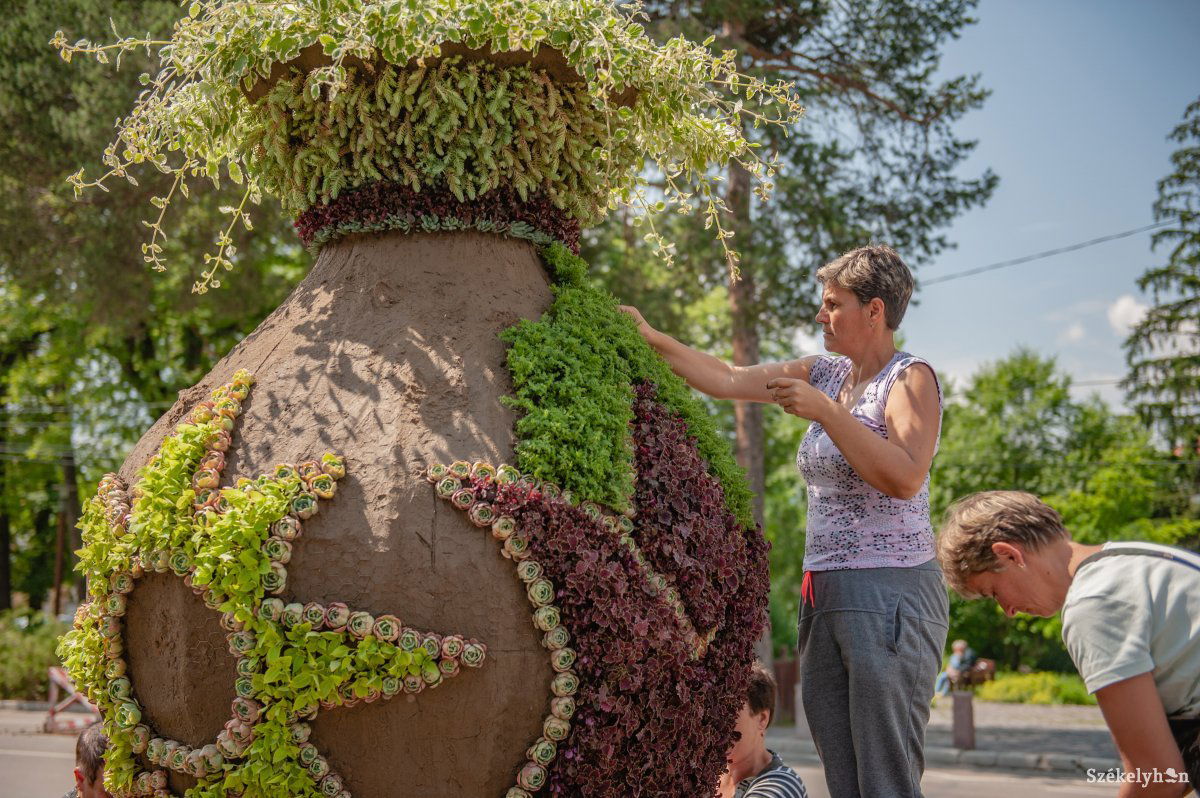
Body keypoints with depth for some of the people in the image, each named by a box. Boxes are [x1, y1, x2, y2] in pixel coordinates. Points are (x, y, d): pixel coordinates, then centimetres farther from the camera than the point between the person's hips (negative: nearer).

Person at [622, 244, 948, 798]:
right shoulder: (826, 374, 15)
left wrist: (824, 410, -19)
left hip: (889, 595, -7)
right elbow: (727, 380, 14)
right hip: (827, 599, 7)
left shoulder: (910, 377, -5)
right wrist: (651, 339, 8)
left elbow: (905, 476, -20)